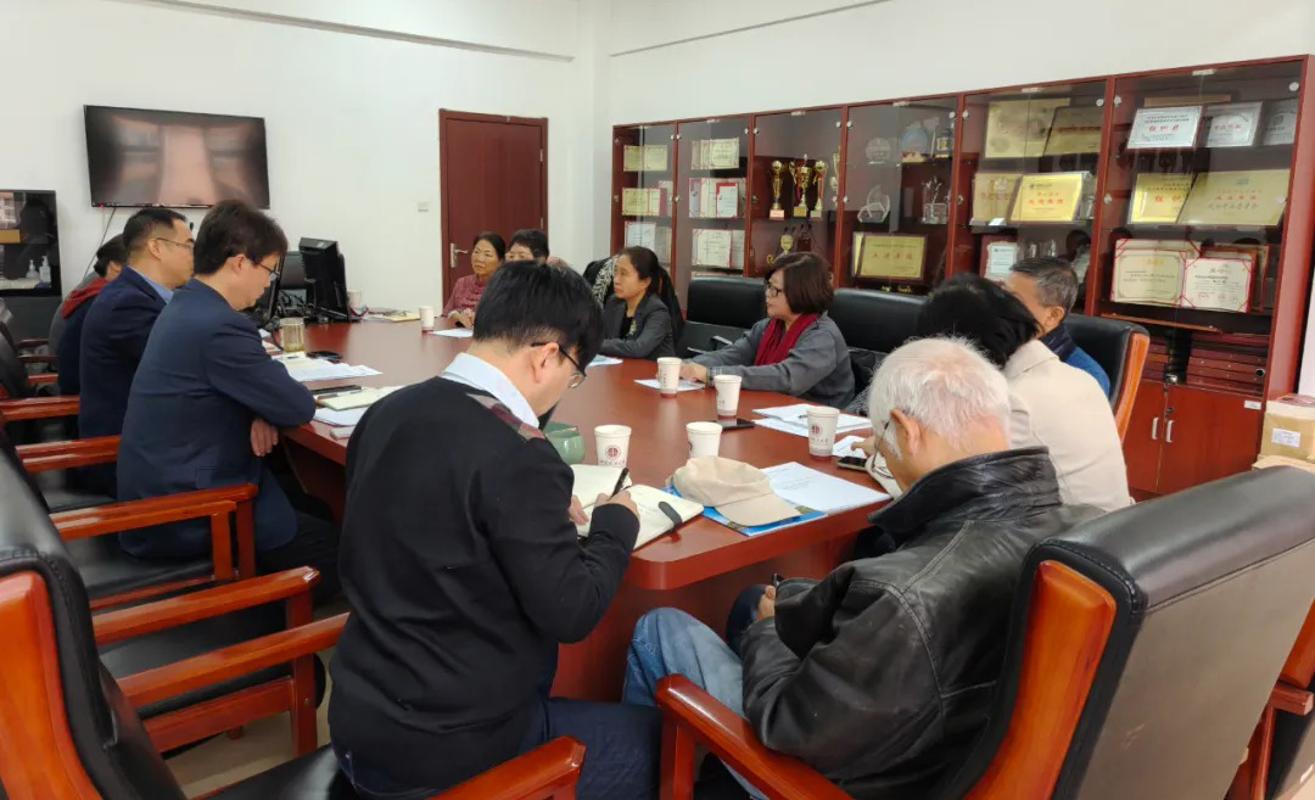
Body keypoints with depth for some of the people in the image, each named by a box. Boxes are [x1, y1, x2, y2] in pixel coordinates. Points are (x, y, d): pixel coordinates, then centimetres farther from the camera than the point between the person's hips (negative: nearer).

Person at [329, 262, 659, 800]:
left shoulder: (388, 412, -1)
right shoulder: (516, 456, -26)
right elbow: (570, 613, -19)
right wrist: (615, 524, -2)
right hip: (442, 746, -8)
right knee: (655, 736, 10)